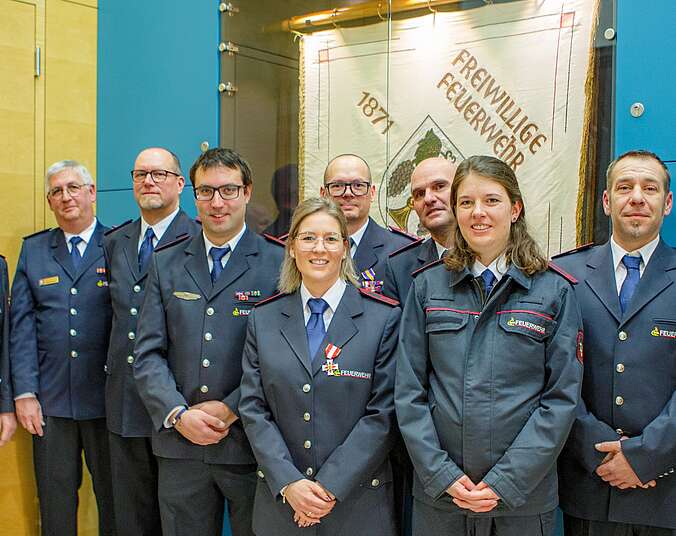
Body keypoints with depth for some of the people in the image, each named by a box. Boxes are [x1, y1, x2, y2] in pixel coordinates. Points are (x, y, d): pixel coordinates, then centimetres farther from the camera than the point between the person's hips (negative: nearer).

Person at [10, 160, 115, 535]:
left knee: (114, 500, 10)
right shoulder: (33, 249, 9)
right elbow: (22, 325, 4)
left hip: (105, 400, -2)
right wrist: (24, 393, -3)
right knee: (54, 503, 13)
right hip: (49, 403, 3)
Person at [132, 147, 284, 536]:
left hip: (251, 444, -2)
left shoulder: (279, 263, -4)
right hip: (179, 444, 3)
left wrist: (230, 410, -14)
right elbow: (148, 354, 3)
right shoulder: (165, 263, 7)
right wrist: (178, 415, -10)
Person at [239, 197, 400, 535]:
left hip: (357, 502, -2)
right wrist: (288, 483, -11)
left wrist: (331, 486, -13)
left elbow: (383, 414, -9)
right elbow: (253, 408, 0)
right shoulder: (263, 320, 3)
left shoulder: (384, 317, -5)